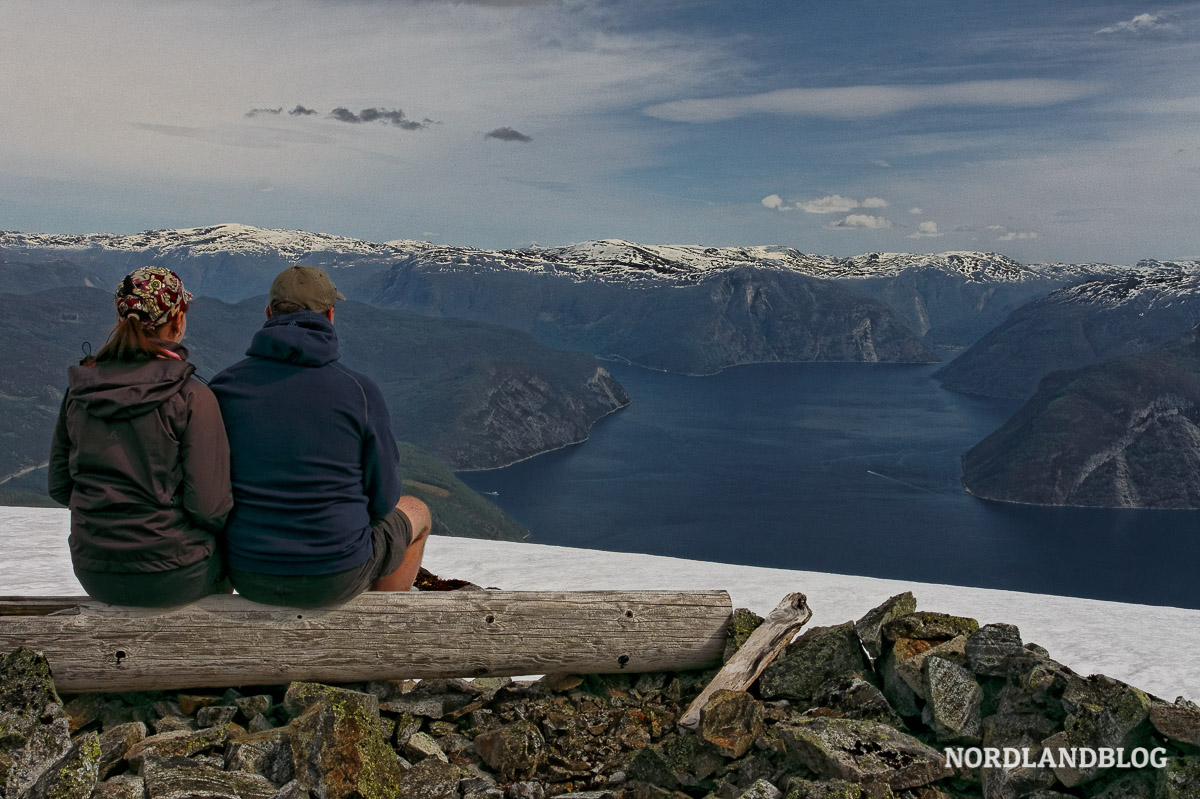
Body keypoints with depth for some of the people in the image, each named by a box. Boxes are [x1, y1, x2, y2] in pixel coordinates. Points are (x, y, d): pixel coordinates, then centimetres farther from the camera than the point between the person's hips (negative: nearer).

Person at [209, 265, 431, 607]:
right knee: (415, 512, 27)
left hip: (248, 577, 4)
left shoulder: (224, 386, -7)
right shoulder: (361, 391, -14)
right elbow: (382, 498, -6)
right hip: (337, 576, -3)